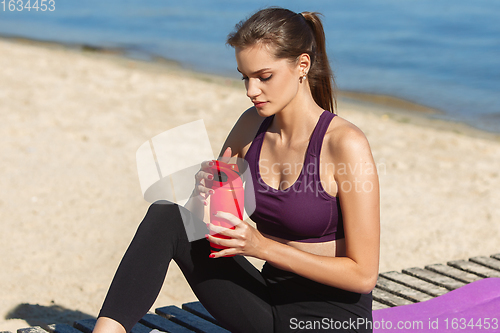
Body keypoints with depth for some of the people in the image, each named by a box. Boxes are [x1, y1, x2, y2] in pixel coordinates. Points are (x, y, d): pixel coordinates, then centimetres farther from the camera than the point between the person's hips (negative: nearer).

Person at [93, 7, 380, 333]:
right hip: (269, 303, 6)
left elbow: (363, 274, -16)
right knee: (165, 216, -14)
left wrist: (263, 246, -21)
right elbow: (200, 221, 11)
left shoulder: (346, 144, -17)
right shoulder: (251, 126, 1)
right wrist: (204, 193, -13)